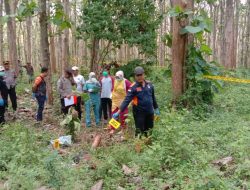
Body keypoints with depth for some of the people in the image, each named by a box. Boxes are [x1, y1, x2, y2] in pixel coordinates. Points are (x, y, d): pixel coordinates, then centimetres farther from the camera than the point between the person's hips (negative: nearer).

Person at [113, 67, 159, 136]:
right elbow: (127, 100, -19)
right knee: (140, 132, 2)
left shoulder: (149, 84, 2)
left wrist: (156, 108, 20)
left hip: (149, 112, 5)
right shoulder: (133, 87, -12)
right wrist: (118, 112, -27)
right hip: (139, 113, -5)